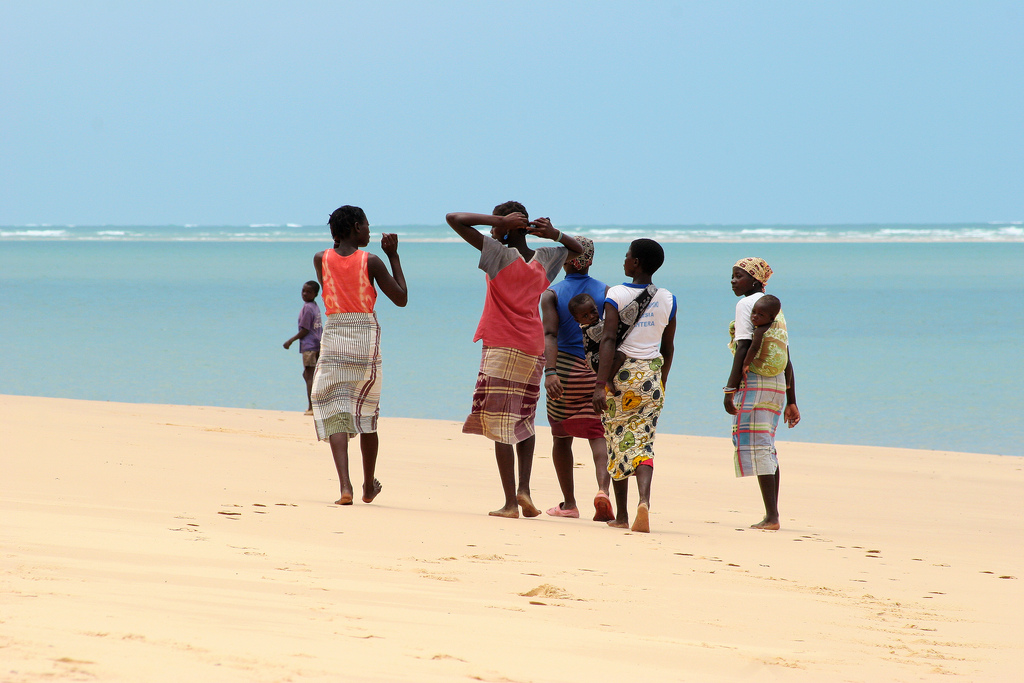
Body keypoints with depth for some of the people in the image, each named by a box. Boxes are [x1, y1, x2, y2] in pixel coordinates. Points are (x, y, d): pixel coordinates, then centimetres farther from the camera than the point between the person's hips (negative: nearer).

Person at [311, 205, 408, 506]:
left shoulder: (321, 259, 2)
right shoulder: (371, 261, -4)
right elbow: (401, 298, 3)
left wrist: (339, 240, 24)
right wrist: (393, 255, 8)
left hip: (333, 338, 1)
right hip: (366, 339, -1)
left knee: (335, 414, -2)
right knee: (366, 414, 14)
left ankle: (345, 486, -20)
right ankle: (369, 487, 28)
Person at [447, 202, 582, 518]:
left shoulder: (499, 254, -8)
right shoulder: (543, 259, 8)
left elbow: (454, 219, -11)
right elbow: (577, 249, 29)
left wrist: (501, 220, -8)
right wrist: (553, 233, 9)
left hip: (502, 348, -6)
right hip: (534, 350, 6)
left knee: (501, 426, -4)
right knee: (524, 421, 20)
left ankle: (510, 502, -8)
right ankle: (524, 488, 5)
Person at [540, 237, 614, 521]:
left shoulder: (552, 294, -2)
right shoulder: (606, 292, 3)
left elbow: (550, 333, -16)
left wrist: (549, 371, -26)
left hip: (566, 370, -1)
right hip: (599, 371, 1)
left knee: (561, 436, 17)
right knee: (599, 434, -1)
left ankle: (568, 503, 22)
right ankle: (603, 489, -29)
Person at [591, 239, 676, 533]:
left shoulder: (616, 294, -8)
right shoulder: (667, 300, 4)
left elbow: (608, 340, -15)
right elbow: (668, 348, 11)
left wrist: (601, 384, -19)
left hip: (621, 373, -2)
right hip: (651, 375, 2)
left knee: (617, 441, 10)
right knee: (643, 441, 2)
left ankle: (621, 515, 15)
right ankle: (644, 500, -25)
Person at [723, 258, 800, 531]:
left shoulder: (746, 304, -6)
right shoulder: (775, 307, 18)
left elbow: (744, 349, -15)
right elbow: (787, 359, 17)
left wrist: (730, 389, -16)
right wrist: (791, 402, 19)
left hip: (754, 381, -8)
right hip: (778, 385, 8)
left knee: (755, 446, -7)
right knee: (766, 448, 15)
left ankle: (771, 516, -13)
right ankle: (772, 515, 17)